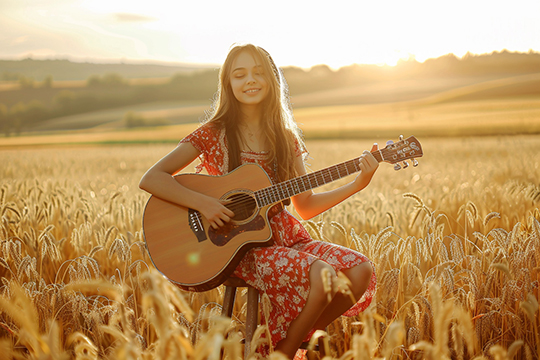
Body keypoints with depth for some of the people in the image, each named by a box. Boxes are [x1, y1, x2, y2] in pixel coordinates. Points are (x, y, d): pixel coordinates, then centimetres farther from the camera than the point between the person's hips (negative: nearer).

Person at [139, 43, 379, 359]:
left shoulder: (285, 138, 9)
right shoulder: (215, 134, -3)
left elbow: (305, 205, 10)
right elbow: (151, 179, -9)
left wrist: (357, 185, -1)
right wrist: (203, 203, -21)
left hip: (287, 237, 5)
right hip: (241, 245, -5)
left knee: (361, 271, -17)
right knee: (323, 277, -29)